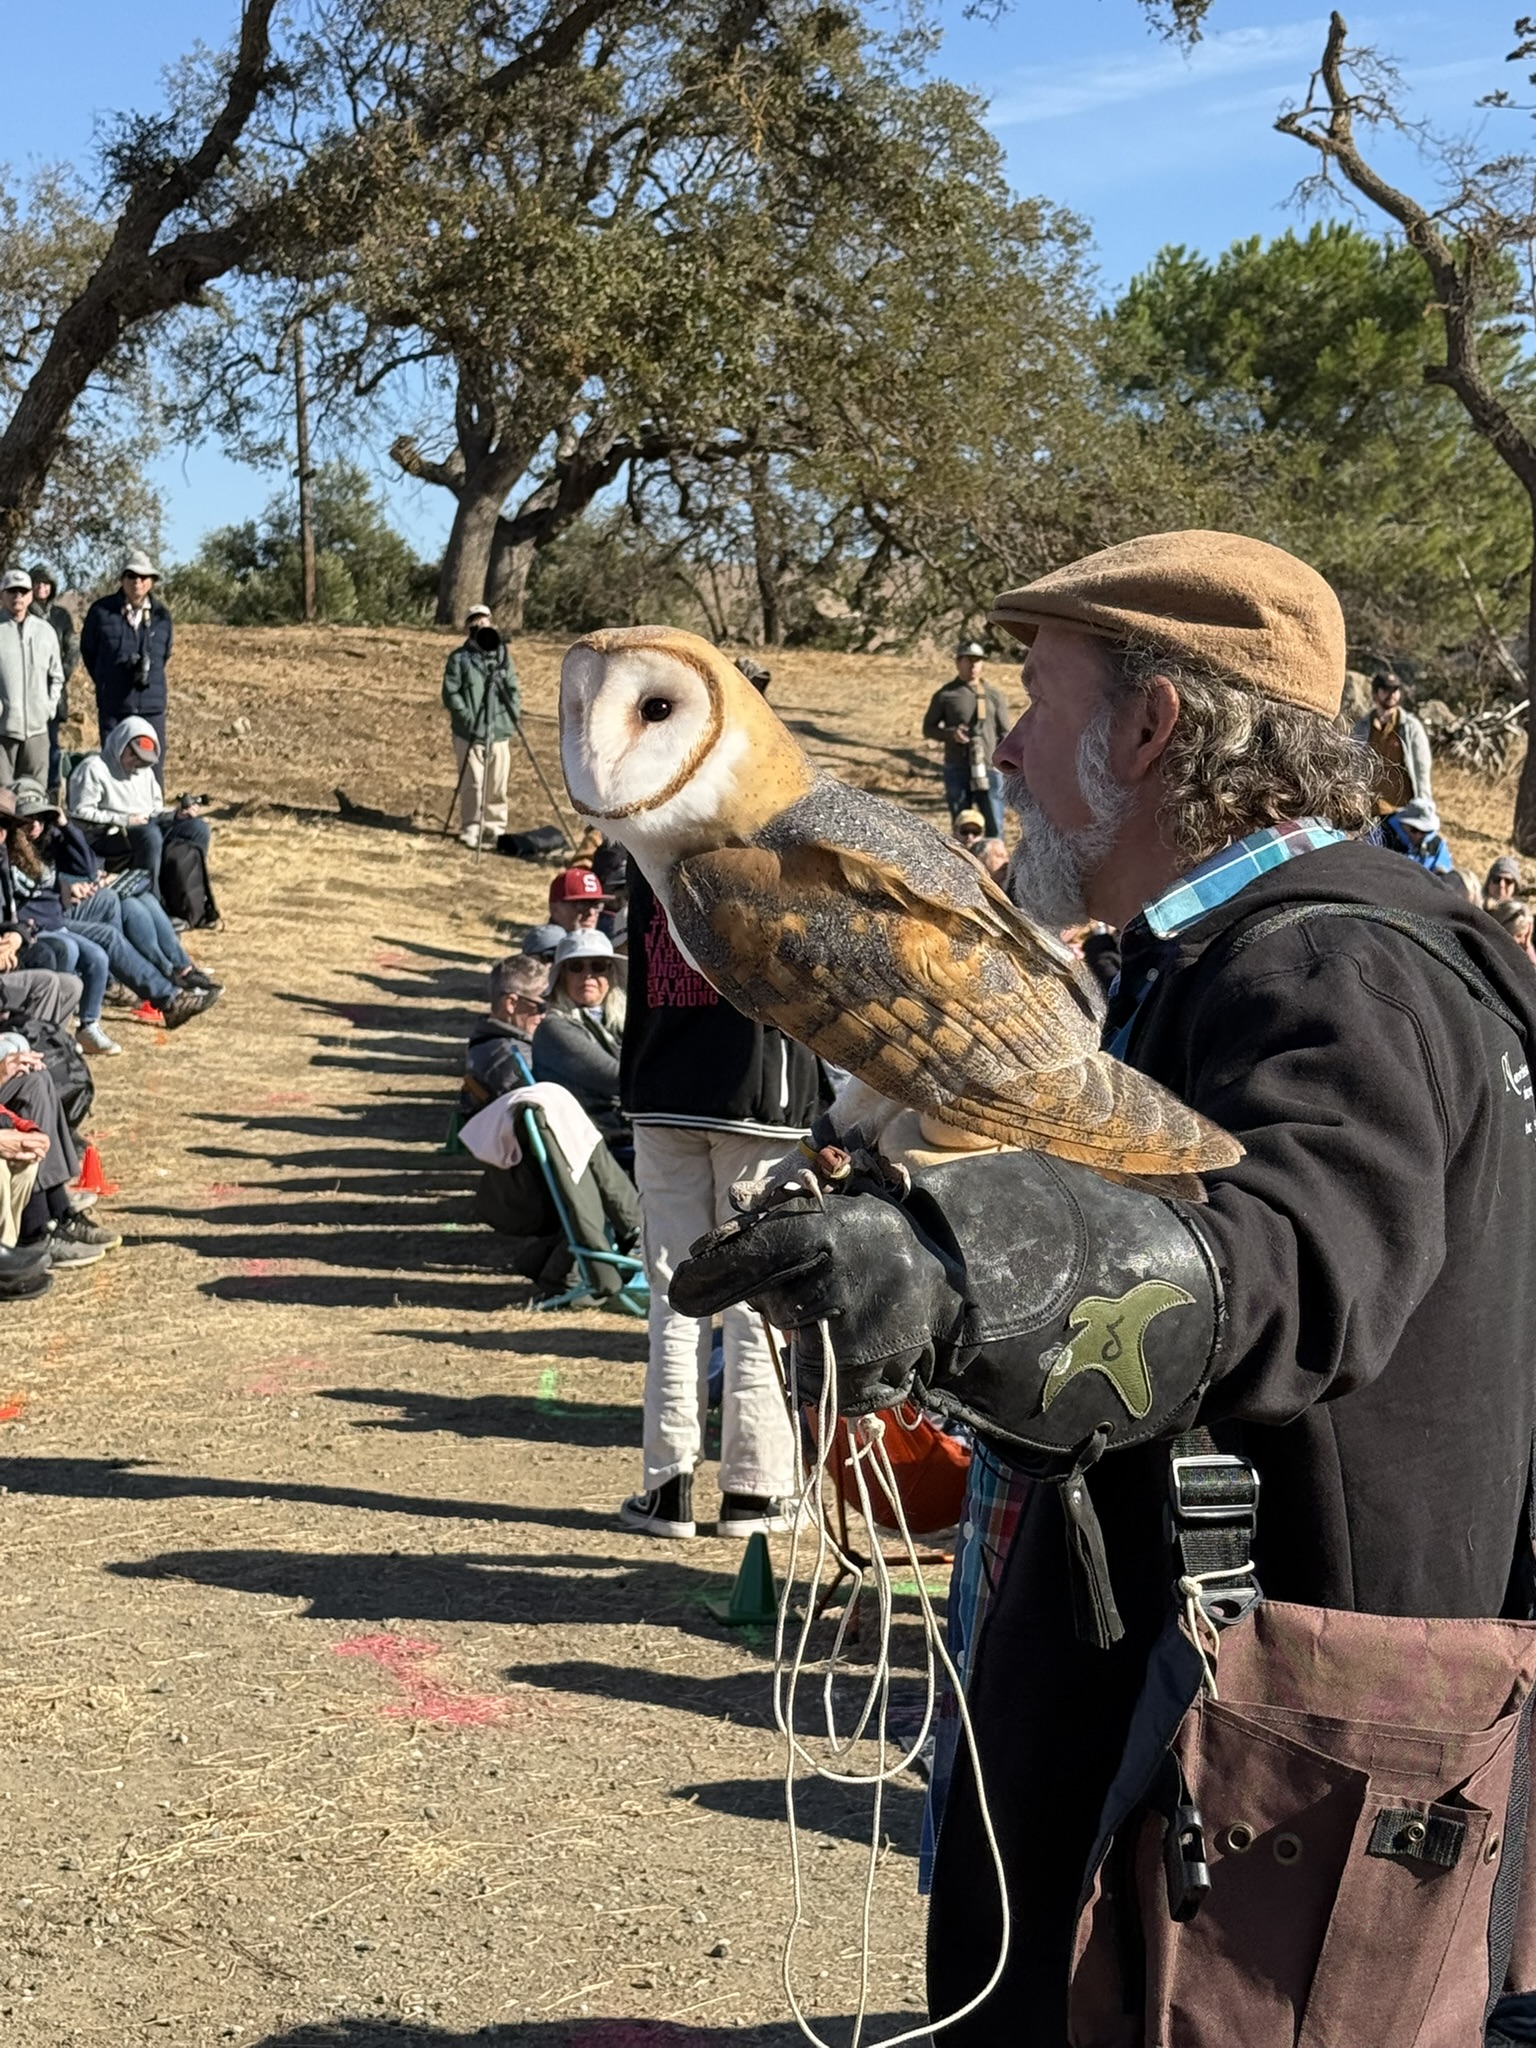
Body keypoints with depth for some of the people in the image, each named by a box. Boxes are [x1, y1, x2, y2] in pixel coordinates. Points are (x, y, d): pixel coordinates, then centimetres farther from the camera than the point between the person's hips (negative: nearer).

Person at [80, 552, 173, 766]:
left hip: (151, 707, 2)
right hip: (113, 706, -2)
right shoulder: (102, 611, -2)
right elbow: (88, 651, 11)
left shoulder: (161, 616, 4)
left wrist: (148, 670, 2)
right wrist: (105, 683, 12)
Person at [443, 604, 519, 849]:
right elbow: (450, 693, -5)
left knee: (497, 785, 6)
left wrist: (512, 714, 0)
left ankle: (496, 827, 15)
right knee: (473, 783, -4)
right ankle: (471, 829, 4)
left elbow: (513, 689, 14)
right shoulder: (459, 658, -2)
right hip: (469, 733, -4)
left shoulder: (502, 655, 11)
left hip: (499, 732, 4)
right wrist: (467, 716, -14)